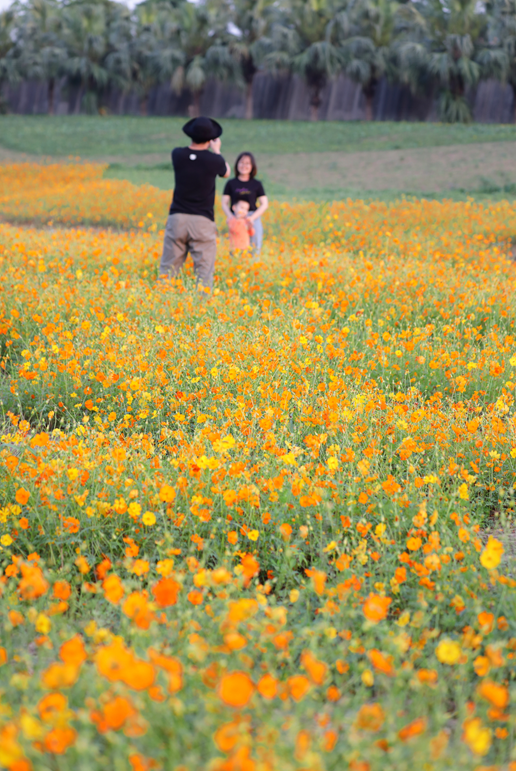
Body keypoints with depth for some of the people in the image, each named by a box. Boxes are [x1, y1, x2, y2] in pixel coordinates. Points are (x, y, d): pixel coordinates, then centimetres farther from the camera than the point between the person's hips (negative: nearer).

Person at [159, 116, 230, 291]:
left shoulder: (177, 155, -2)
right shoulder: (214, 160, -8)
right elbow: (226, 172, 16)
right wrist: (216, 150, 29)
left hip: (177, 217, 3)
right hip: (202, 221, -3)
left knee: (168, 268, 7)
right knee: (204, 270, 0)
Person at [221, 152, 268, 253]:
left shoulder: (257, 184, 10)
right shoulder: (231, 183, 11)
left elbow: (264, 204, 7)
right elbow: (224, 203, 9)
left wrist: (252, 217, -7)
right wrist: (230, 216, -10)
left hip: (253, 218, 0)